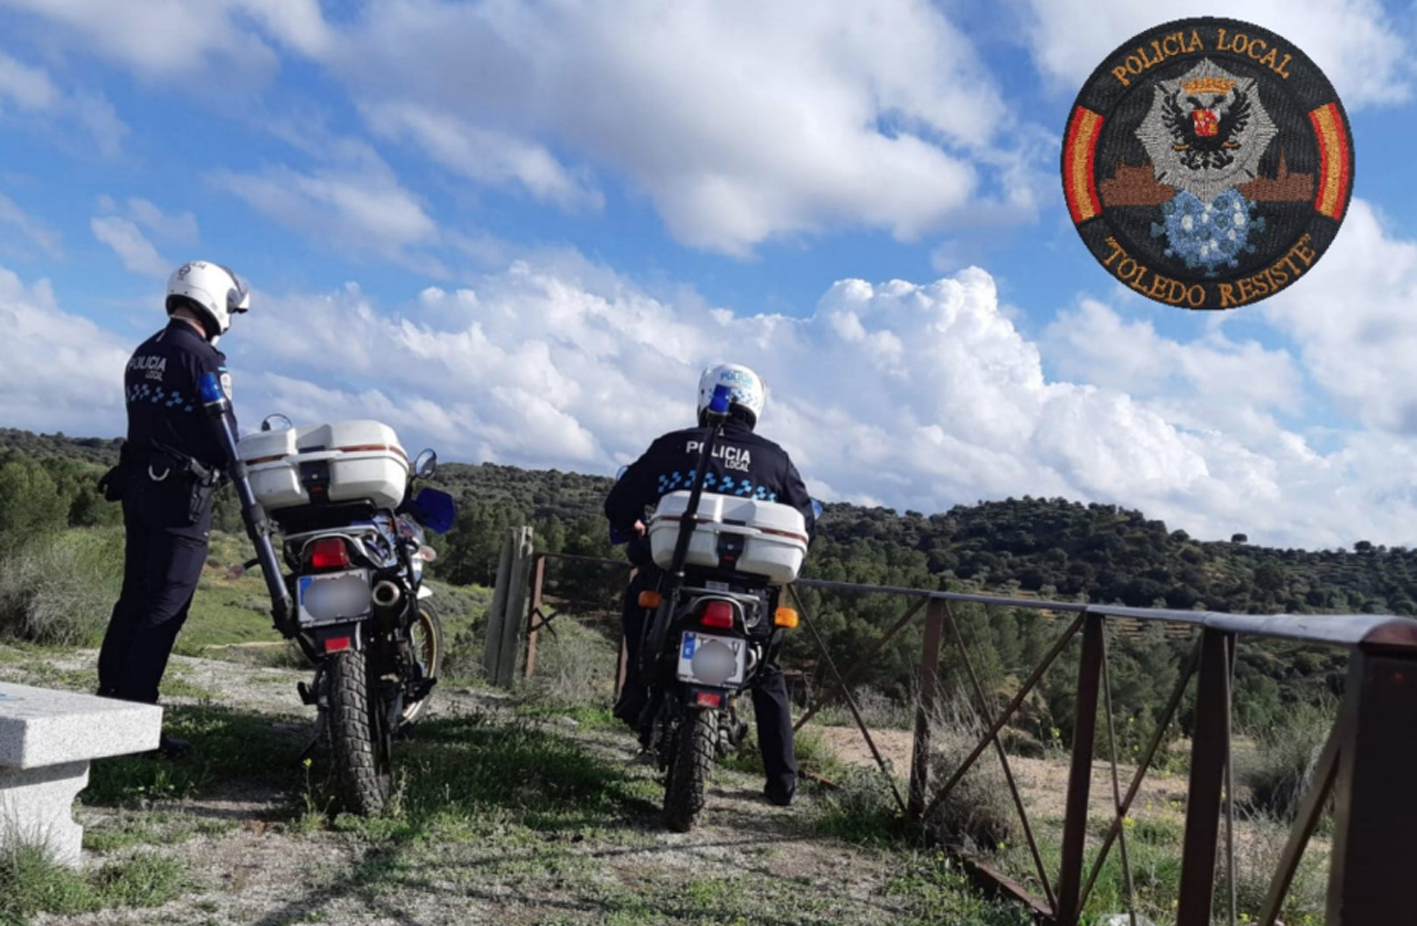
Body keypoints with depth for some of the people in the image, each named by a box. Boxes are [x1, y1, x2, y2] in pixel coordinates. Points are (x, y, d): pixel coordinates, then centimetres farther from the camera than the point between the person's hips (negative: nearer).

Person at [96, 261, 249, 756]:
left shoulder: (142, 354, 15)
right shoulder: (203, 358, -12)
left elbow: (149, 423, 16)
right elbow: (221, 433, -14)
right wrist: (227, 463, 5)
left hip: (138, 482, 9)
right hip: (182, 491, -9)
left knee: (135, 595, 14)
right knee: (166, 605, -6)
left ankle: (108, 697, 19)